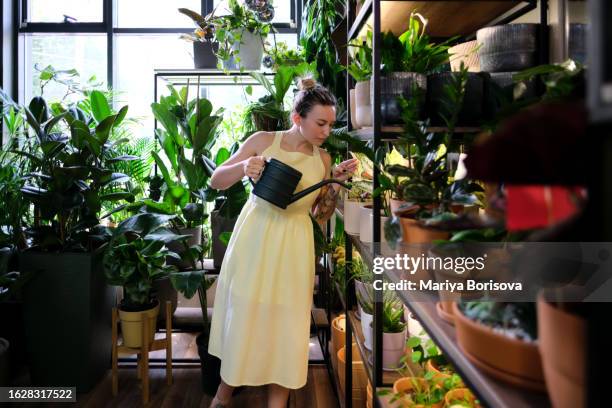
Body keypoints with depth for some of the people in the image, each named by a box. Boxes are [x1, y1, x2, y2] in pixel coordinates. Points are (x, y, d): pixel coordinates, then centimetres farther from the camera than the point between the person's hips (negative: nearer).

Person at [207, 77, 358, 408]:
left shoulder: (323, 159, 4)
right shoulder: (263, 141, -4)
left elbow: (321, 215, 7)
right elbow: (216, 181, -2)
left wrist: (336, 183, -6)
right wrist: (243, 168, -21)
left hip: (293, 247, 2)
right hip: (253, 239, -2)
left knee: (286, 325, 4)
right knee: (241, 319, 8)